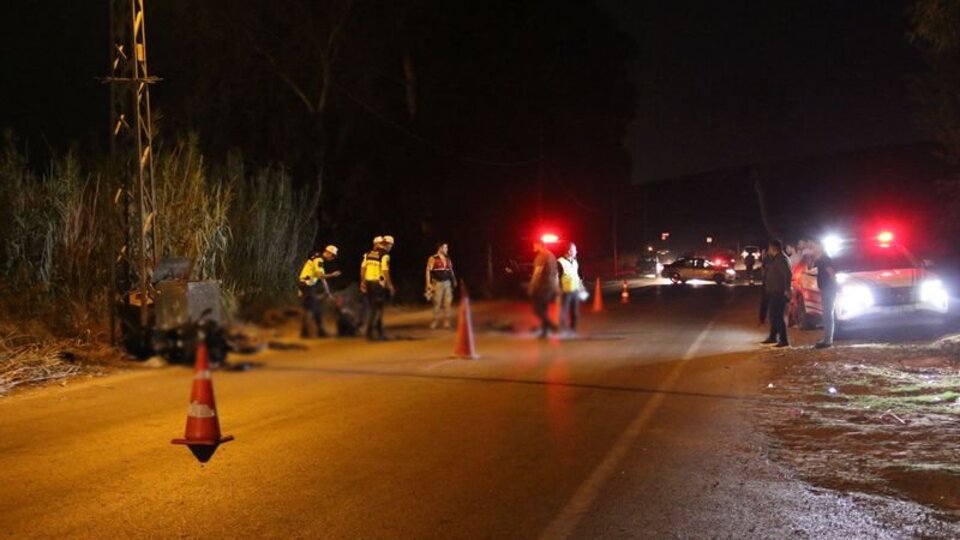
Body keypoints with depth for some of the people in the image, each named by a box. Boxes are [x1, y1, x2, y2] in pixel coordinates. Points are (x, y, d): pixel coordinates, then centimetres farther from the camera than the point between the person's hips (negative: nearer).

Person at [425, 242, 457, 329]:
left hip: (447, 283, 5)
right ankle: (435, 321, 8)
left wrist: (454, 280, 14)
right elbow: (428, 271, -9)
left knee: (447, 302, 1)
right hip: (437, 283, -5)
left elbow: (451, 270, 20)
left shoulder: (448, 259, 11)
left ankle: (446, 321, 8)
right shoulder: (433, 259, -5)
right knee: (437, 303, -2)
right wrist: (428, 283, -16)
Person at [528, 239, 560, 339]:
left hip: (543, 286, -9)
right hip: (551, 286, 9)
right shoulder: (551, 256, 15)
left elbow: (537, 273, -18)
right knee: (543, 309, 12)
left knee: (537, 309, -4)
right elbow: (556, 273, 18)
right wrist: (556, 287, 22)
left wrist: (531, 286, -14)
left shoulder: (541, 256, -13)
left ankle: (551, 326, -10)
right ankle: (544, 332, 11)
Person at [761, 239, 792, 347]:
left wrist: (787, 290, -27)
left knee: (778, 316, -10)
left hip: (779, 293, -11)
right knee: (773, 315, 17)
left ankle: (784, 340, -8)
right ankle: (773, 337, 27)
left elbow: (787, 274, -25)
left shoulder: (781, 259, -16)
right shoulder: (776, 258, 17)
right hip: (773, 292, 11)